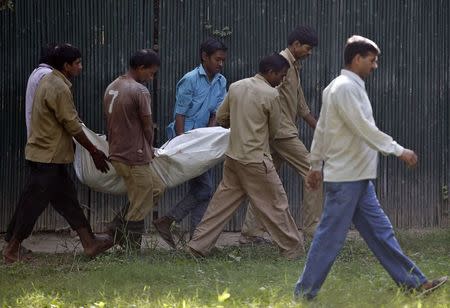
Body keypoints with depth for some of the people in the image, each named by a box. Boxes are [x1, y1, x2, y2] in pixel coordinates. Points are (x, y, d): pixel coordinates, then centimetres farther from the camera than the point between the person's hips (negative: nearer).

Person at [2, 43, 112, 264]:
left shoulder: (48, 81, 12)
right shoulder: (60, 89, -19)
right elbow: (72, 126, -18)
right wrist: (94, 152, -9)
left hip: (50, 156, 10)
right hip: (48, 157, -10)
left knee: (67, 199, 12)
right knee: (33, 203, -3)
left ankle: (90, 243, 17)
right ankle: (12, 250, 3)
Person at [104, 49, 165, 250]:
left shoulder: (112, 87, 10)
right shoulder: (139, 91, -17)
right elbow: (147, 127, -10)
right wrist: (150, 149, 10)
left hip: (117, 154, 9)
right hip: (135, 157, -9)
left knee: (157, 188, 22)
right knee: (139, 209, 1)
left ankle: (118, 226, 16)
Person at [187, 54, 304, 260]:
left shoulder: (236, 87, 4)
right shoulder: (271, 94, -13)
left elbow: (221, 118, 12)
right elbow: (273, 131, -2)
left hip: (233, 156, 6)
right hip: (256, 160, -6)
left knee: (222, 202, 13)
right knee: (275, 204, 4)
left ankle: (198, 245, 12)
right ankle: (293, 250, 11)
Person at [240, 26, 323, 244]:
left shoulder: (294, 66, 22)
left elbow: (301, 107, 26)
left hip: (277, 134, 10)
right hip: (282, 131, -10)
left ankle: (250, 233, 8)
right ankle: (312, 226, -3)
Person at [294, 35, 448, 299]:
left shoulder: (343, 87, 15)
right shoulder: (345, 88, -17)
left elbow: (322, 128, 19)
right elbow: (364, 128, -22)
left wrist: (316, 165, 23)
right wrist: (398, 150, -19)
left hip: (358, 178, 10)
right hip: (345, 178, -10)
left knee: (380, 231, 10)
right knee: (331, 237, -4)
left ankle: (413, 282, 12)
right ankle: (305, 293, 3)